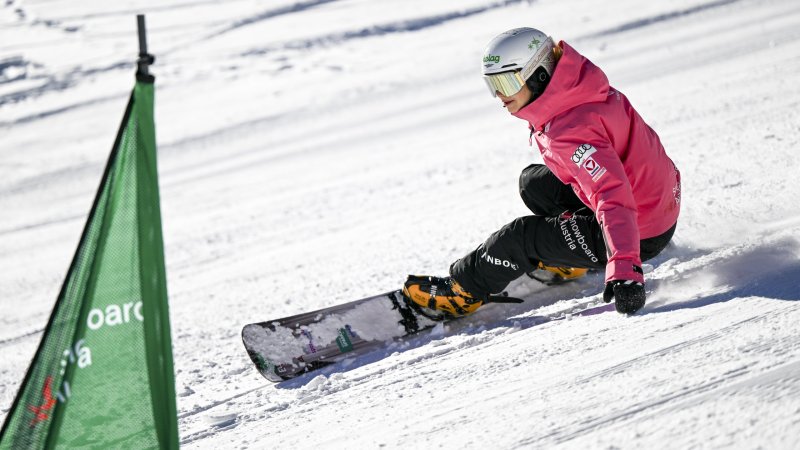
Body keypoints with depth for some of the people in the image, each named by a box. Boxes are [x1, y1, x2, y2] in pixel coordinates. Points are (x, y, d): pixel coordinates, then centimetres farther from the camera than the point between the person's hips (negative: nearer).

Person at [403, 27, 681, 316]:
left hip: (639, 235, -9)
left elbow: (614, 199, -41)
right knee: (533, 182, 18)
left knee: (523, 237, -5)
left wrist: (624, 269, -50)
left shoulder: (572, 131, -32)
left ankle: (463, 292, 17)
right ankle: (567, 259, 34)